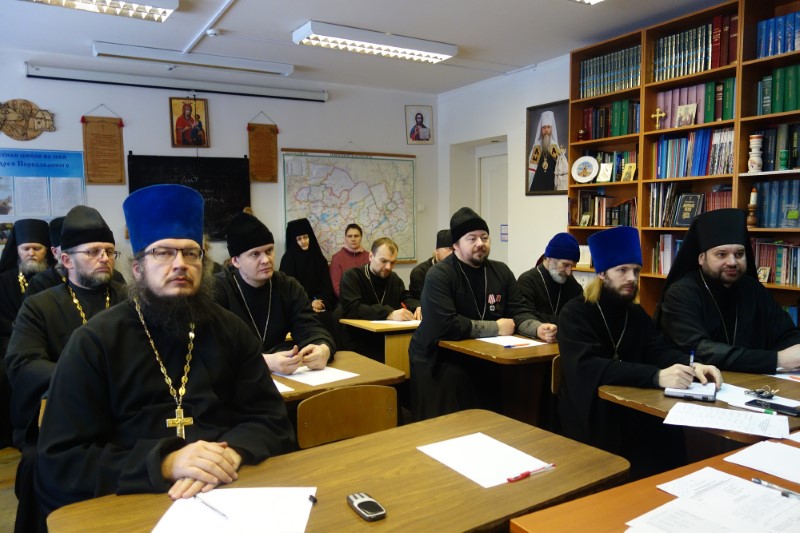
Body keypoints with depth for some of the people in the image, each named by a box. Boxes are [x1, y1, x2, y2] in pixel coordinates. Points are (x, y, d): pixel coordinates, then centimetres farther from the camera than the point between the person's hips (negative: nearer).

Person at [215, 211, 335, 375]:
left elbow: (310, 329, -5)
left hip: (281, 375, 3)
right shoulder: (216, 289, -12)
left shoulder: (289, 286, 3)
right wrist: (264, 362, -36)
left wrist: (323, 349, -28)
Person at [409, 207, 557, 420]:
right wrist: (496, 328, -17)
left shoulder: (501, 271, 5)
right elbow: (445, 325, -26)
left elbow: (520, 312, 4)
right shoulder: (439, 275, -15)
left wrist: (539, 328, -20)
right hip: (438, 362, -5)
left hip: (481, 357, 5)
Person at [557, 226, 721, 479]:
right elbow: (588, 368, -26)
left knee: (671, 439, -21)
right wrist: (656, 376, -36)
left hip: (630, 408, 5)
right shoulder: (576, 313, -11)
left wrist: (691, 365, -21)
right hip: (587, 417, -5)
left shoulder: (636, 313, 11)